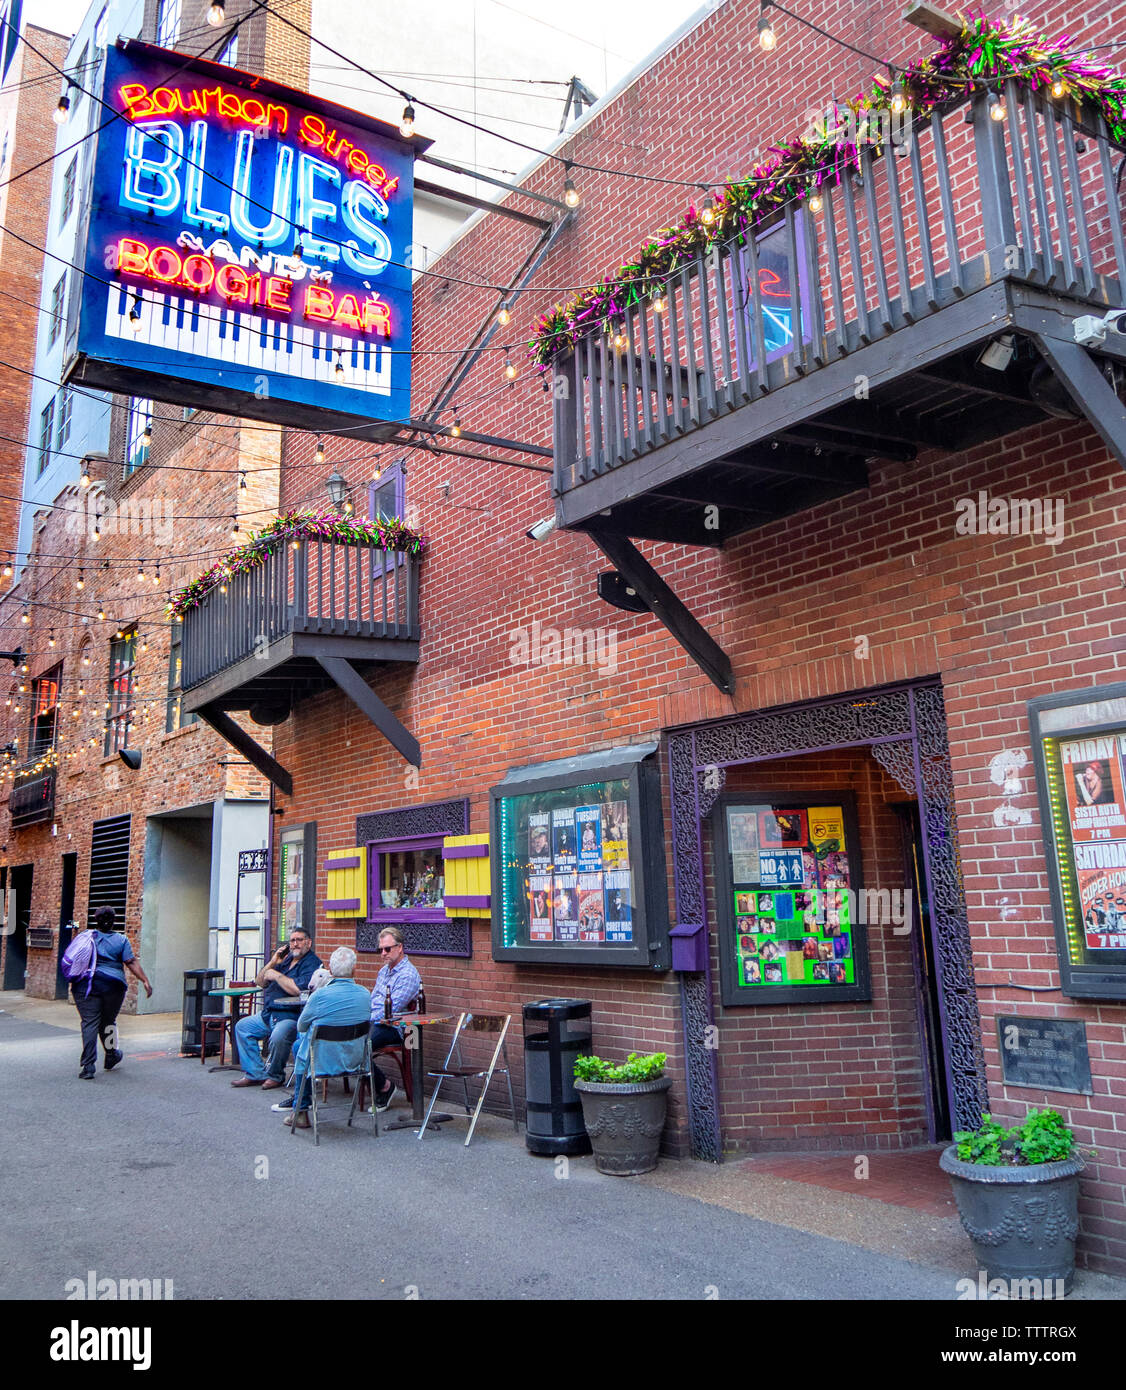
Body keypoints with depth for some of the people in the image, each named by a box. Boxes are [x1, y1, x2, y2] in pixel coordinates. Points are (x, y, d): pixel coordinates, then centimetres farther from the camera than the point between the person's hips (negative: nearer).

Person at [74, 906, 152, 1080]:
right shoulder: (121, 940, 2)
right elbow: (132, 963, -5)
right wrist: (145, 981, -6)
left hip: (85, 985, 0)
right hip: (113, 985, 0)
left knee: (89, 1023, -3)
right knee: (107, 1022, 16)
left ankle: (88, 1067, -10)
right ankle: (111, 1057, 33)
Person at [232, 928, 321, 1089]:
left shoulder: (312, 964, -10)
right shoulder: (286, 959, 16)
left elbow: (298, 989, -26)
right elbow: (260, 982, 16)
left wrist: (277, 975, -13)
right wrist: (272, 963, 0)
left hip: (293, 1017, -10)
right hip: (269, 1014, 10)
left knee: (278, 1037, -34)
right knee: (242, 1027, 8)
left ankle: (275, 1076, -6)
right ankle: (255, 1074, 7)